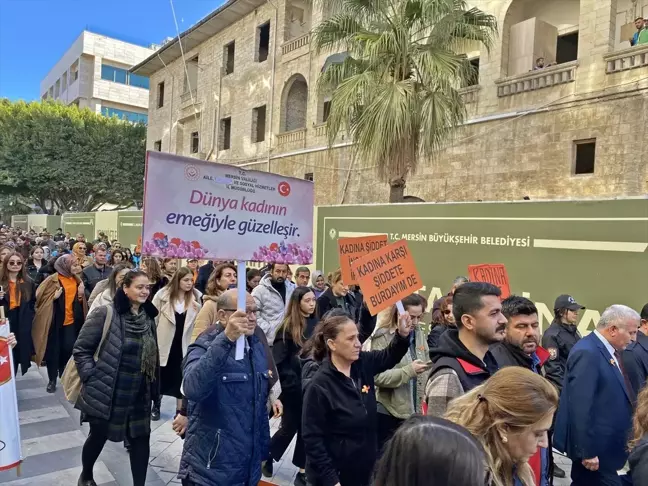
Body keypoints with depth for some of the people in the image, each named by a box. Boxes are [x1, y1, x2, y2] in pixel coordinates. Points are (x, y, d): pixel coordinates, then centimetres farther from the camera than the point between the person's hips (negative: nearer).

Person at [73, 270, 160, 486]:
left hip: (139, 395, 4)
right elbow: (81, 349, -10)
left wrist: (153, 387, 10)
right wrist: (92, 378, -14)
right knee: (99, 436, 15)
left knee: (141, 438, 6)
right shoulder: (105, 314, -14)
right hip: (105, 392, -4)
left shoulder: (148, 317, 4)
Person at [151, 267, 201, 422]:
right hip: (164, 342, 0)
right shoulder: (163, 294, -8)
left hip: (184, 343, 0)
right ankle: (156, 405, 37)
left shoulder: (196, 297, -4)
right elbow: (152, 318, -4)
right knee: (160, 375, 16)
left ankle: (180, 410, 21)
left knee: (181, 376, 7)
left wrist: (200, 310, -22)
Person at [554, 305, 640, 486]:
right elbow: (580, 406, -26)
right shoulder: (587, 352, -23)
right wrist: (587, 451, -23)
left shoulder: (608, 350, 7)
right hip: (595, 446, -9)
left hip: (605, 443, 9)